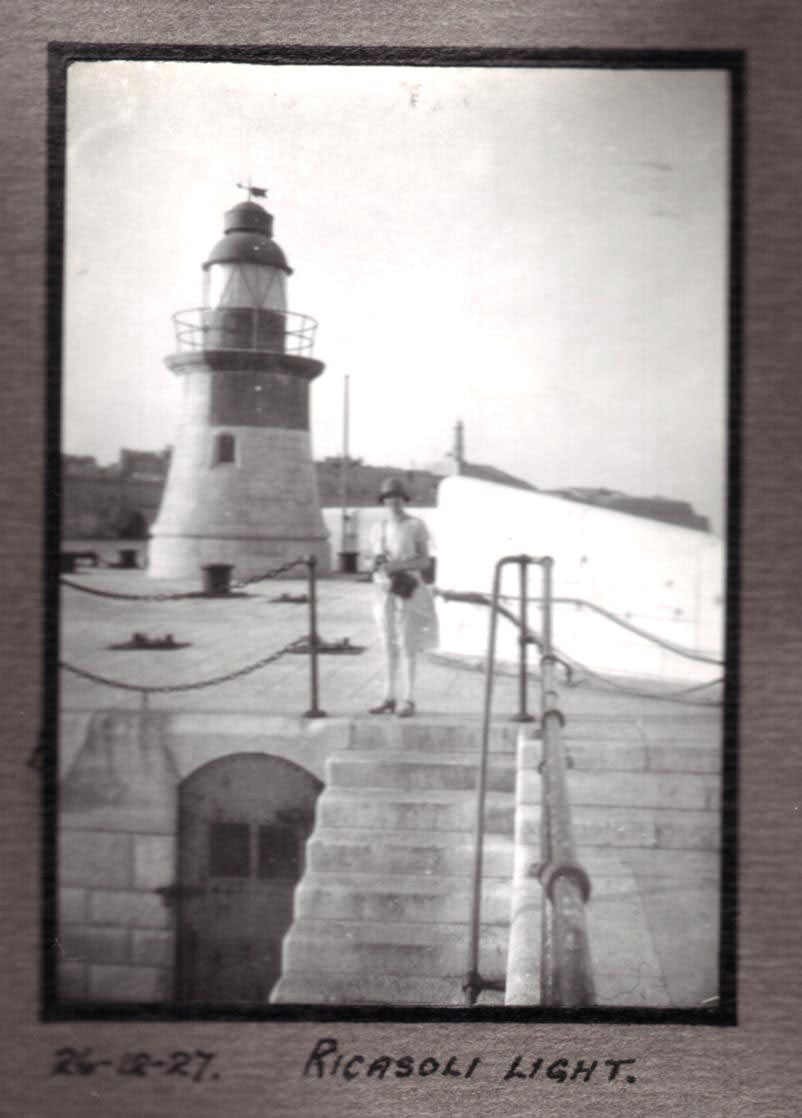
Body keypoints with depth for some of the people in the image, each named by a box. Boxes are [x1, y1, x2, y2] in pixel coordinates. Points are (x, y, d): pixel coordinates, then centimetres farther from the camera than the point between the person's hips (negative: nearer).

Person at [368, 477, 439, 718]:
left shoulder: (416, 525, -6)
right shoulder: (379, 528, 9)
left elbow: (425, 562, -7)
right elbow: (375, 562, 10)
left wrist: (398, 565, -21)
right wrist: (380, 569, -14)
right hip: (384, 591, 5)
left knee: (406, 645, -6)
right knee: (388, 645, 7)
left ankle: (408, 700, 1)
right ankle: (389, 699, 13)